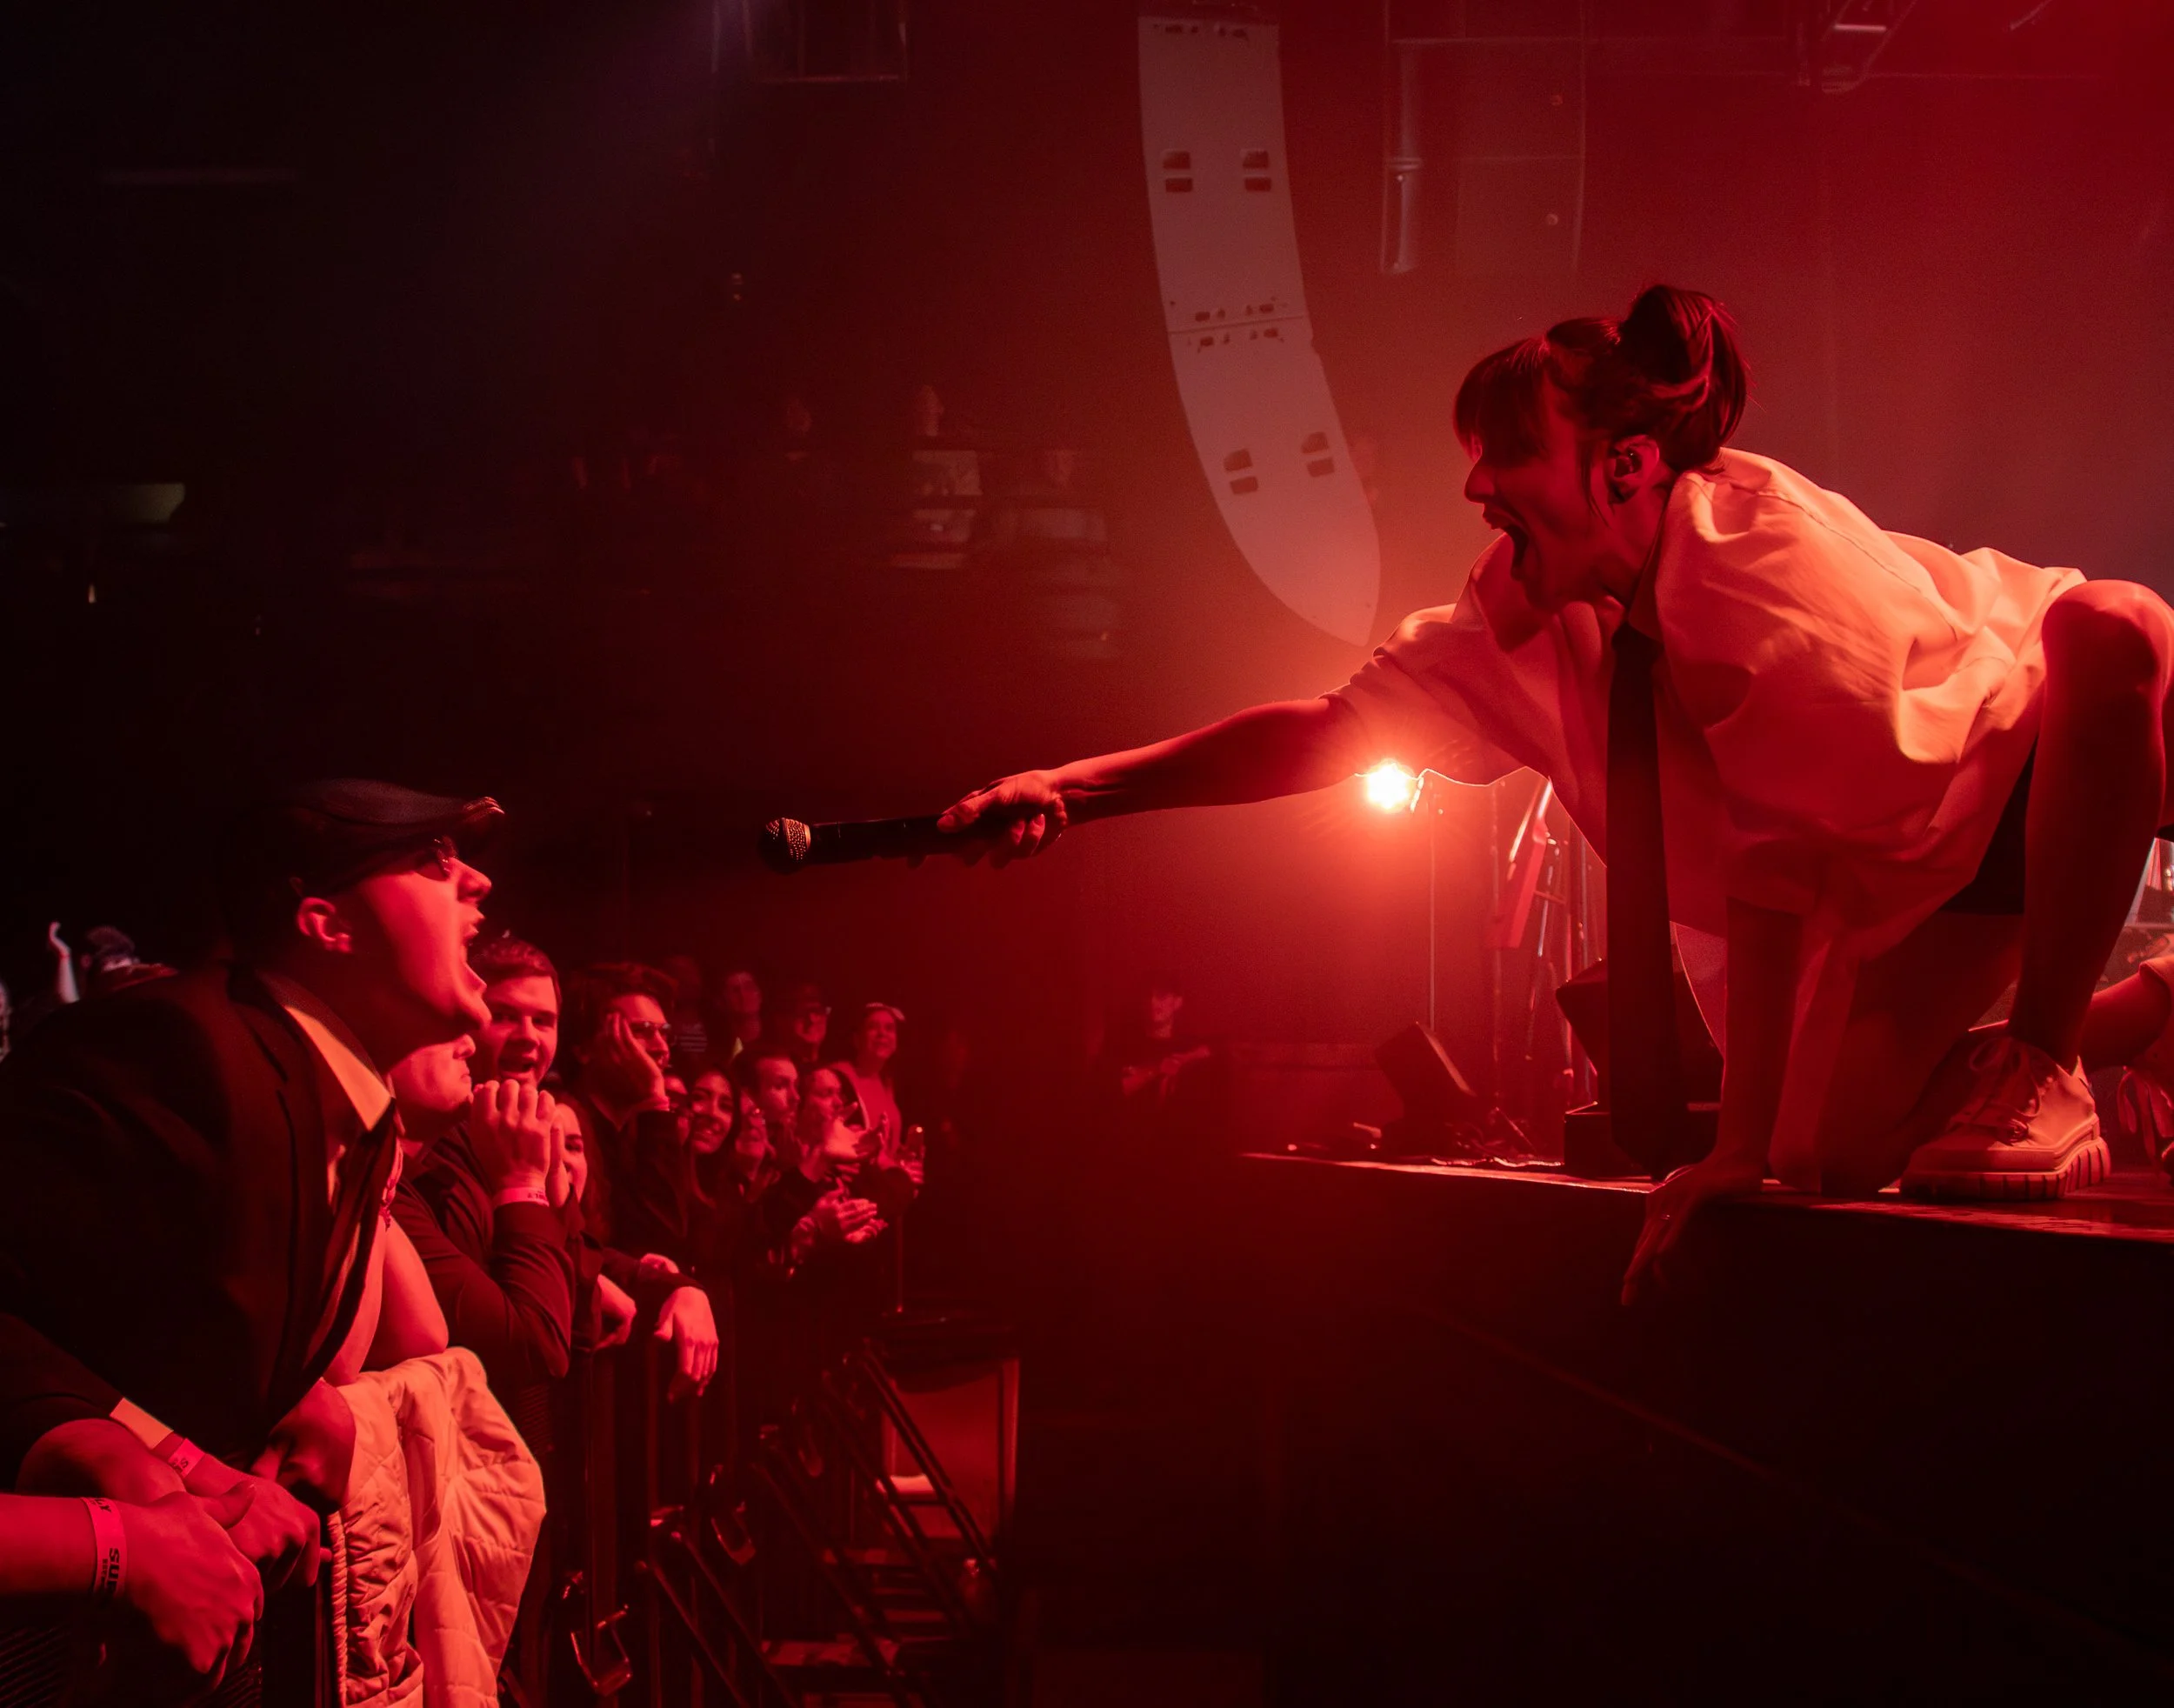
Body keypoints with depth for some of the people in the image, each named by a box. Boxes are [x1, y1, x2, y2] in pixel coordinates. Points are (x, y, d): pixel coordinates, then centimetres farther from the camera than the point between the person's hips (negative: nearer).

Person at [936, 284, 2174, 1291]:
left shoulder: (1769, 553, -37)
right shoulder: (1528, 619, -14)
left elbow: (1771, 867, -39)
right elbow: (1330, 730, -9)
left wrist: (1743, 1151, -39)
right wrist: (1076, 789, -18)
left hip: (2047, 756, -6)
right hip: (1912, 872, 6)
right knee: (1836, 1146, -7)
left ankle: (2045, 1057, -26)